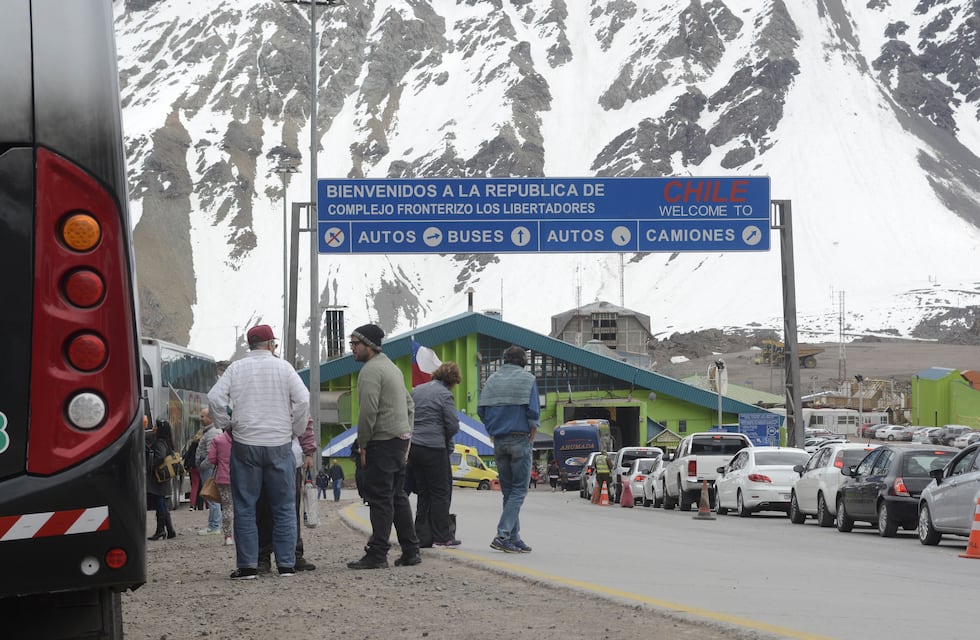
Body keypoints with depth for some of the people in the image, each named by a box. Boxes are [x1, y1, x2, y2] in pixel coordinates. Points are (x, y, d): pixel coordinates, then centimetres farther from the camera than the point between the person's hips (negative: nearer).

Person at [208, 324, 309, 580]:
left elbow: (214, 398, -4)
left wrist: (225, 424, 9)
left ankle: (247, 565, 2)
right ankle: (286, 564, 6)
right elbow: (303, 400, -6)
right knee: (284, 507, 8)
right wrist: (295, 430, 5)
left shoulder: (236, 368, 4)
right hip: (279, 443, 0)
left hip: (245, 445, 0)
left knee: (245, 508, 6)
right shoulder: (283, 367, 1)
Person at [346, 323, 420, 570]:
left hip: (382, 441, -10)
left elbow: (368, 411, -20)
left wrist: (363, 445, -12)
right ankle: (410, 552, 16)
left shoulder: (370, 371, -12)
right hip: (400, 439, 10)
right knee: (398, 496, 13)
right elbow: (409, 405, 24)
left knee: (380, 498, -8)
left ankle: (377, 554, -9)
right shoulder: (392, 367, 20)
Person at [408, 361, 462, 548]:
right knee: (441, 492, 1)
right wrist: (446, 438, 8)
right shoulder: (445, 395, -9)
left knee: (423, 492, 13)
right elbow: (453, 426, -11)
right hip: (434, 448, -7)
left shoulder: (417, 391, 13)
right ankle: (441, 537, 1)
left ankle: (422, 536, 12)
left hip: (413, 447, 7)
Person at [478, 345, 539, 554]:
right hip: (519, 440, -5)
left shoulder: (492, 379, 9)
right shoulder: (527, 379, -4)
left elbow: (481, 410, 5)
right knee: (519, 490, -3)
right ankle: (503, 535, -16)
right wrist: (532, 433, 1)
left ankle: (513, 538, 12)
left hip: (499, 441, 5)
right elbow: (533, 411, -12)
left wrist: (494, 431, 11)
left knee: (507, 490, 12)